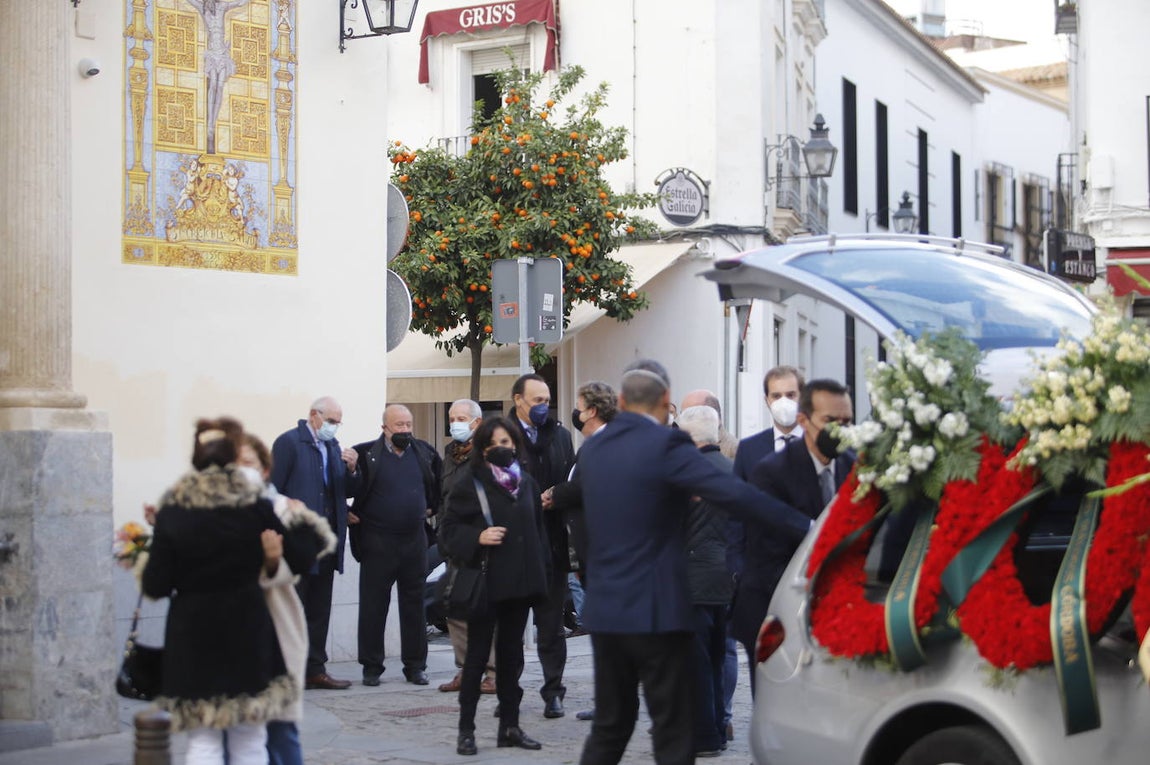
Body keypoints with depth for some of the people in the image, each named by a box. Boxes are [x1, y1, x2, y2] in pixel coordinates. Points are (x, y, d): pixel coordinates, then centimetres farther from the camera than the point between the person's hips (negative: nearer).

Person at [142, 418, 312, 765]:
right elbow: (300, 558, 0)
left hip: (192, 637, -1)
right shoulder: (255, 505, -7)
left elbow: (156, 586, -8)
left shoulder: (173, 509, -8)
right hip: (246, 631, 1)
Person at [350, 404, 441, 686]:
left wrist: (432, 507, 14)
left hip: (415, 541, 3)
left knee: (414, 606, 7)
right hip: (377, 541, -3)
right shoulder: (365, 454, -6)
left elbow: (441, 481, 22)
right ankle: (371, 667, 10)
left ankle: (415, 666, 14)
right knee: (373, 606, 2)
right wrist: (347, 512, -1)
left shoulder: (425, 452, 6)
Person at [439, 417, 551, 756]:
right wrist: (477, 537, -21)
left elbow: (538, 528, 17)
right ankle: (466, 730, 6)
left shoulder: (527, 482, 9)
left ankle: (510, 725, 17)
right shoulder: (469, 483, -5)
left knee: (511, 655, 11)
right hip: (485, 582, -4)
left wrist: (541, 569, 10)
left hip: (520, 582, 5)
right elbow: (449, 529, -5)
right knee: (478, 655, 0)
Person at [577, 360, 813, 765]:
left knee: (610, 724, 16)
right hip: (655, 610, -7)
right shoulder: (665, 445, -13)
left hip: (604, 610, 7)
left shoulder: (592, 448, 8)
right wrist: (807, 528, -22)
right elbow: (736, 494, -22)